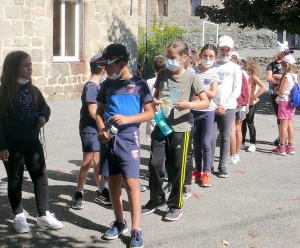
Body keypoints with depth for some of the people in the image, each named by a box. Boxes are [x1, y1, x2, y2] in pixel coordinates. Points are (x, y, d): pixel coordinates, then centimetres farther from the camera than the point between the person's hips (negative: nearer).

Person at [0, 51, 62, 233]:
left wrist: (43, 117, -6)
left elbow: (44, 107, 18)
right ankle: (19, 216, 22)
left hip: (32, 141, 5)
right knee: (15, 180, 9)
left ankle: (44, 215, 17)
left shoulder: (33, 90, 4)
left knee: (41, 177, 5)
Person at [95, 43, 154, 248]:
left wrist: (127, 119, -17)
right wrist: (101, 129, -3)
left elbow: (150, 113, -3)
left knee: (131, 182, -8)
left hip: (128, 137, -5)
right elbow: (99, 112, 16)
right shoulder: (107, 84, 10)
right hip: (109, 139, 5)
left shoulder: (139, 84, -3)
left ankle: (136, 230, -2)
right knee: (113, 181, 12)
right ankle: (120, 223, 27)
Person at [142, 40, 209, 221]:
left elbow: (206, 102, -6)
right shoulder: (163, 74, 6)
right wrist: (155, 101, -5)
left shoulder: (191, 77, -6)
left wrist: (189, 105, -24)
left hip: (180, 128, -4)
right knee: (154, 164, 3)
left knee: (177, 168, 4)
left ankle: (175, 205, 19)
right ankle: (156, 199, 23)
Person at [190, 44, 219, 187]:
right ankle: (198, 170, 21)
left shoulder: (214, 74, -1)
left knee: (206, 142, -1)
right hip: (194, 110, 1)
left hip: (208, 111, -1)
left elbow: (212, 94, -8)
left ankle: (206, 173, 7)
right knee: (196, 142, 9)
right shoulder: (192, 71, -2)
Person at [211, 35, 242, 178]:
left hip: (228, 107, 0)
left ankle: (222, 166, 11)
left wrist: (224, 106, -9)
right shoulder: (212, 66, 5)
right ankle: (209, 164, 6)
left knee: (225, 137, 4)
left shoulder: (235, 68, 4)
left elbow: (236, 90, -1)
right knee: (211, 136, -3)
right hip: (212, 107, 0)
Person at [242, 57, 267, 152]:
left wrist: (255, 96, -23)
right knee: (242, 123, 12)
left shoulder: (254, 77, -14)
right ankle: (242, 142, 22)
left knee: (250, 123, -1)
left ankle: (253, 144, 8)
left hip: (251, 103, -7)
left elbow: (264, 87, -26)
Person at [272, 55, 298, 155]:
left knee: (283, 125, -3)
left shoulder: (287, 77, -17)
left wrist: (276, 90, 1)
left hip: (284, 102, -8)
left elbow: (281, 91, -22)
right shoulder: (295, 76, 7)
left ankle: (282, 148, 2)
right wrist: (278, 88, 9)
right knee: (290, 125, 12)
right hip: (292, 102, 8)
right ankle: (290, 147, 16)